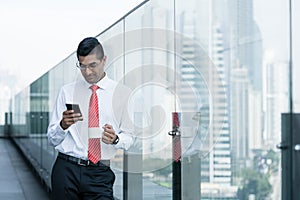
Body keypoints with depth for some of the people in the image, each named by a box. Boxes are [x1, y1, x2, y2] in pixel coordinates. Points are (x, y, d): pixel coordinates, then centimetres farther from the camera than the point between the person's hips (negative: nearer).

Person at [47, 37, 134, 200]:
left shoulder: (122, 93, 7)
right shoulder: (67, 91, 9)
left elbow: (129, 138, 6)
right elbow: (52, 139, 6)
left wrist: (115, 139, -16)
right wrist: (63, 125, -15)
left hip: (99, 174, -1)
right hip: (67, 169, 1)